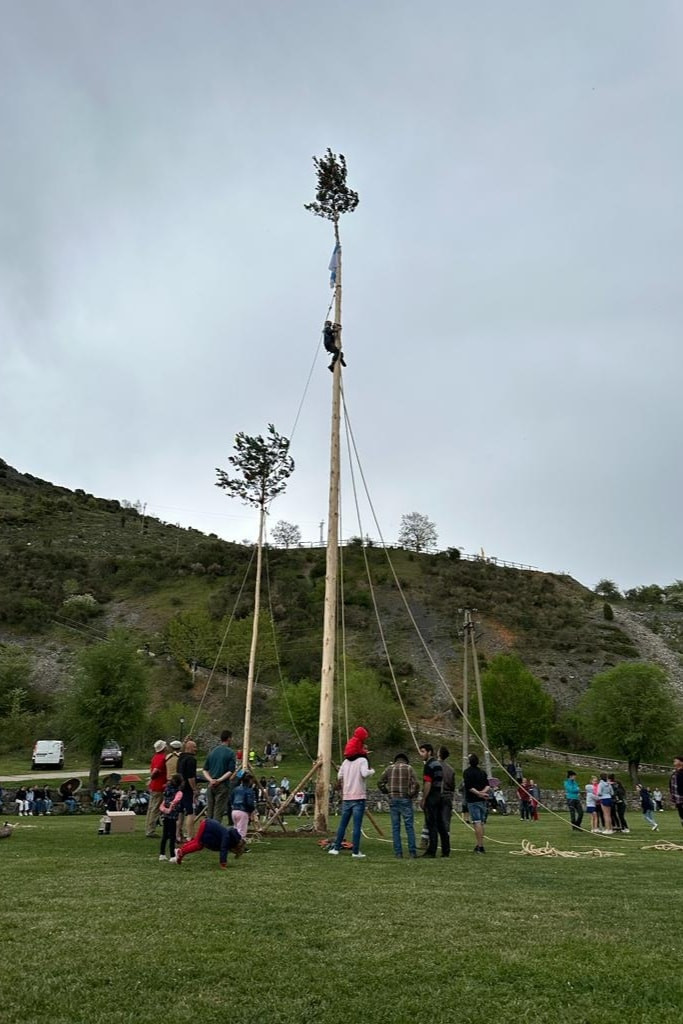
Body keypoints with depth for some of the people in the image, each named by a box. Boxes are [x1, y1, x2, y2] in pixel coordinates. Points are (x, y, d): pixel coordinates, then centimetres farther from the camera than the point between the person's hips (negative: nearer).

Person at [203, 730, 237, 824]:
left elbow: (205, 769, 8)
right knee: (218, 811, -2)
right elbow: (231, 771, -15)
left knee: (209, 810, 13)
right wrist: (219, 780, -13)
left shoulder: (212, 751, 10)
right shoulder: (230, 752, -7)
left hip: (211, 785, 6)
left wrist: (211, 779, -4)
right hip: (223, 785, -5)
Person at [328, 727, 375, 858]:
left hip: (346, 797, 6)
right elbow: (364, 774, -21)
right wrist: (372, 771, -2)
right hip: (358, 797, -5)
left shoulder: (345, 761, 11)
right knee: (357, 825, -3)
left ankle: (335, 848, 15)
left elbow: (339, 776, 8)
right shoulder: (362, 760, -6)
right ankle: (356, 851, -2)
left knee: (343, 824, 13)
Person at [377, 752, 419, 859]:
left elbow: (380, 784, 6)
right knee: (409, 826, 3)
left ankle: (398, 852, 6)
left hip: (392, 800, 2)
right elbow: (416, 784, -9)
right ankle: (412, 851, 3)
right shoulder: (408, 768, 1)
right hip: (405, 800, -2)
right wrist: (412, 795, 3)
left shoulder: (389, 769, 9)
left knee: (395, 827, 7)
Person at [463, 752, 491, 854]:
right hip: (483, 800, 7)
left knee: (477, 823, -7)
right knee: (481, 823, 14)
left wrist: (478, 793, -14)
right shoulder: (482, 772, 11)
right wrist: (483, 792, -10)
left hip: (473, 800, -6)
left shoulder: (467, 772, -8)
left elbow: (469, 787, -16)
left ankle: (480, 846, -12)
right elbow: (488, 785, 4)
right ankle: (479, 845, 21)